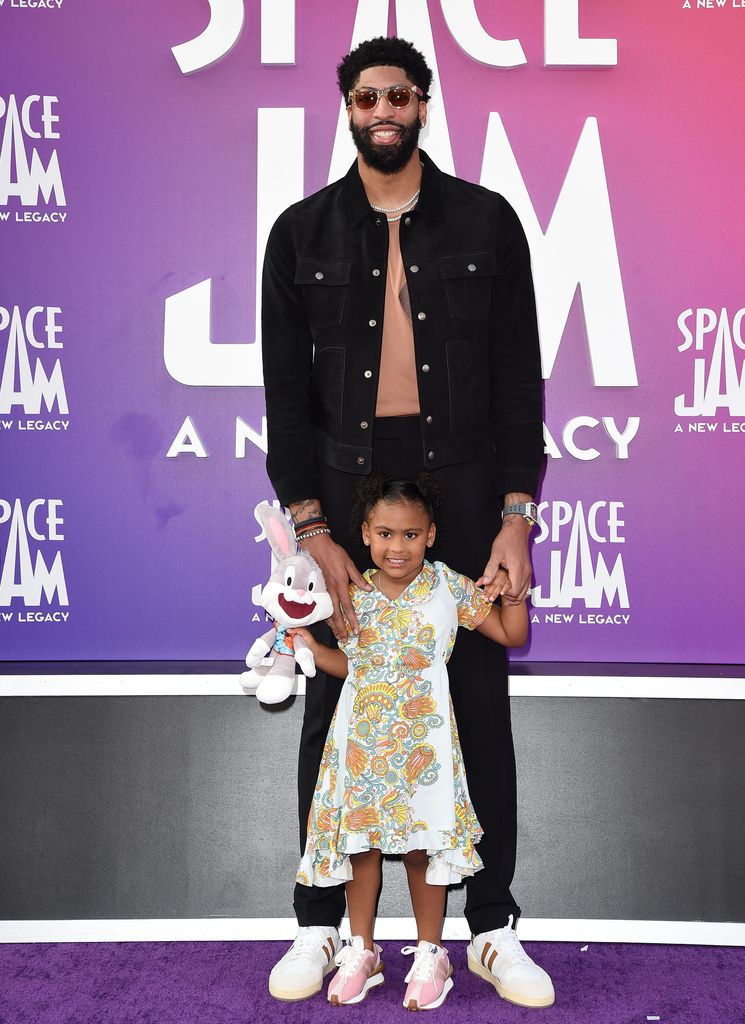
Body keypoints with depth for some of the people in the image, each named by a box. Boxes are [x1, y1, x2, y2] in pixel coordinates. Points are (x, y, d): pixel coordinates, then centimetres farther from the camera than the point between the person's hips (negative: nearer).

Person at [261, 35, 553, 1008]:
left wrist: (516, 518, -6)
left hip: (465, 489, 0)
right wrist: (313, 533, -7)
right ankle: (319, 923, 22)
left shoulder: (486, 221, 4)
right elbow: (287, 391, 1)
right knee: (334, 706, 6)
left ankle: (493, 927, 21)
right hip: (343, 494, 0)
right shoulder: (302, 232, 5)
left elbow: (519, 377, 2)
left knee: (481, 703, 6)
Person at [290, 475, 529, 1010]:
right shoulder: (354, 594, 3)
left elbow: (512, 635, 2)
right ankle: (361, 950, 26)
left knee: (425, 845, 4)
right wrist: (308, 641, 1)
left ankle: (430, 952, 23)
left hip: (422, 741, -2)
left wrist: (512, 590, -13)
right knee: (360, 841, 9)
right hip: (361, 740, 3)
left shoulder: (449, 587, -4)